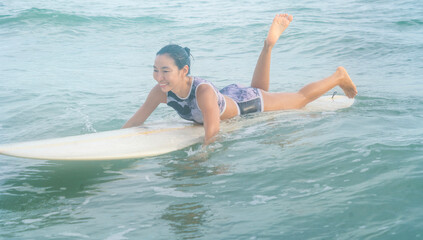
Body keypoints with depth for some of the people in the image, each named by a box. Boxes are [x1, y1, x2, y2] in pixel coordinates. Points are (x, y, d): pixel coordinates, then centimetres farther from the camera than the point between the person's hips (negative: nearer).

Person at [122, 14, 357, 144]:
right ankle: (269, 44, 43)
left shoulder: (203, 91, -46)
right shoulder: (161, 92, -28)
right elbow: (135, 121, -20)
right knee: (260, 89, 39)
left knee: (300, 99, 19)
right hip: (228, 96, 5)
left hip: (248, 102, -5)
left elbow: (212, 129, -51)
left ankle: (339, 76, 40)